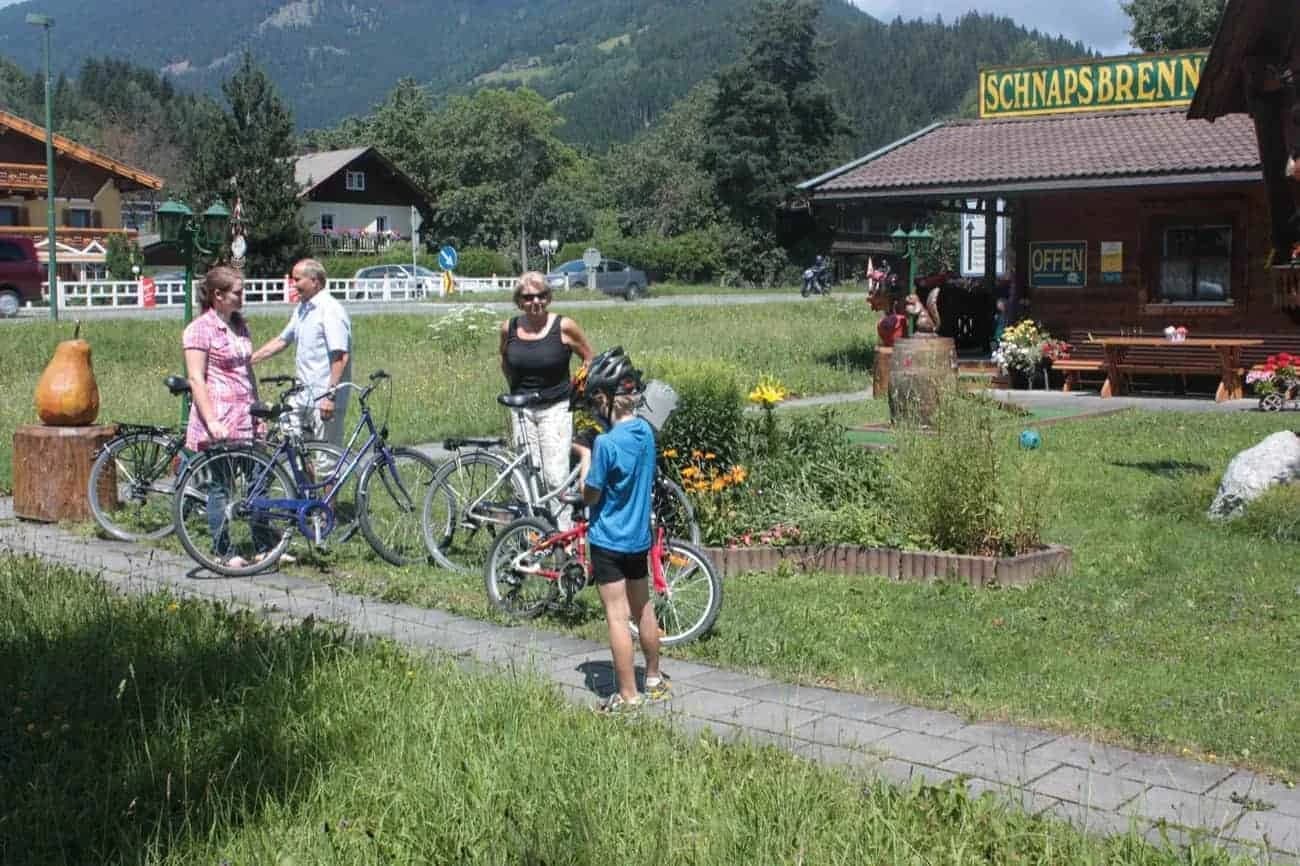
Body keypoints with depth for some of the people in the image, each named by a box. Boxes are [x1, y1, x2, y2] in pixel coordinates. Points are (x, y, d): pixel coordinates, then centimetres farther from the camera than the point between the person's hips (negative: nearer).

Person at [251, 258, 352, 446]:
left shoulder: (331, 310, -14)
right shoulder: (302, 309, 15)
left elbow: (341, 356, -21)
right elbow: (281, 340, 25)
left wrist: (331, 396, -25)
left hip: (324, 401, -9)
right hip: (302, 397, 9)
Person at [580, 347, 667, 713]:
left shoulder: (607, 442, -23)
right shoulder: (646, 431, 0)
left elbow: (590, 496, -15)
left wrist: (585, 459, -1)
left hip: (609, 540, -7)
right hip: (640, 535, 7)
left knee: (617, 617, 0)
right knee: (643, 610, 19)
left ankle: (627, 695, 5)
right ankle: (654, 679, 32)